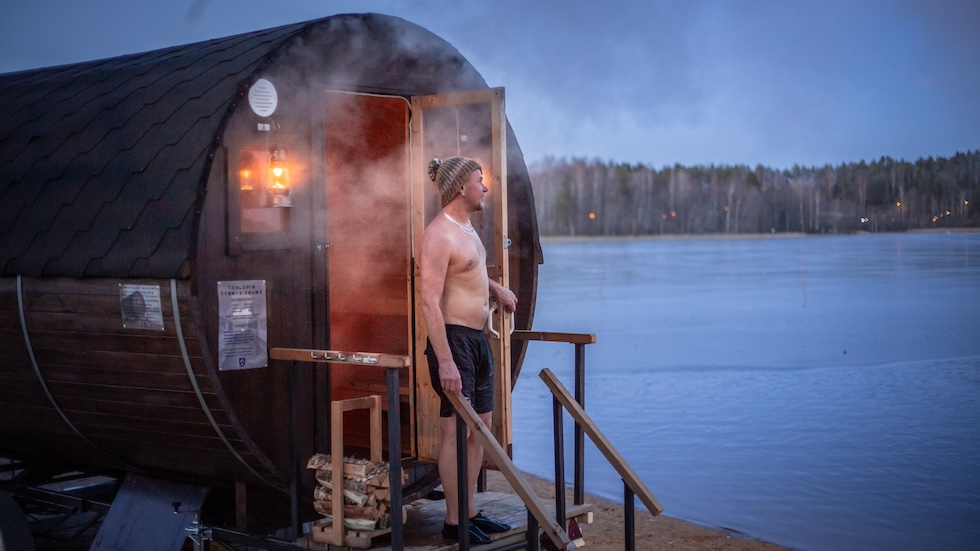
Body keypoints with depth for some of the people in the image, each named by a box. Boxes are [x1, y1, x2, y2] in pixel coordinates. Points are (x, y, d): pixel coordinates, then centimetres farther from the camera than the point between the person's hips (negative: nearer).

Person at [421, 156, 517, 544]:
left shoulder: (467, 228, 13)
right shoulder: (439, 234, -16)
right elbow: (430, 302, -23)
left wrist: (496, 288, 17)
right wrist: (445, 361, -28)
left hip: (478, 338, 10)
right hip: (454, 338, -10)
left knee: (480, 427, 13)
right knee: (456, 431, -4)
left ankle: (470, 511, 23)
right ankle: (454, 521, 5)